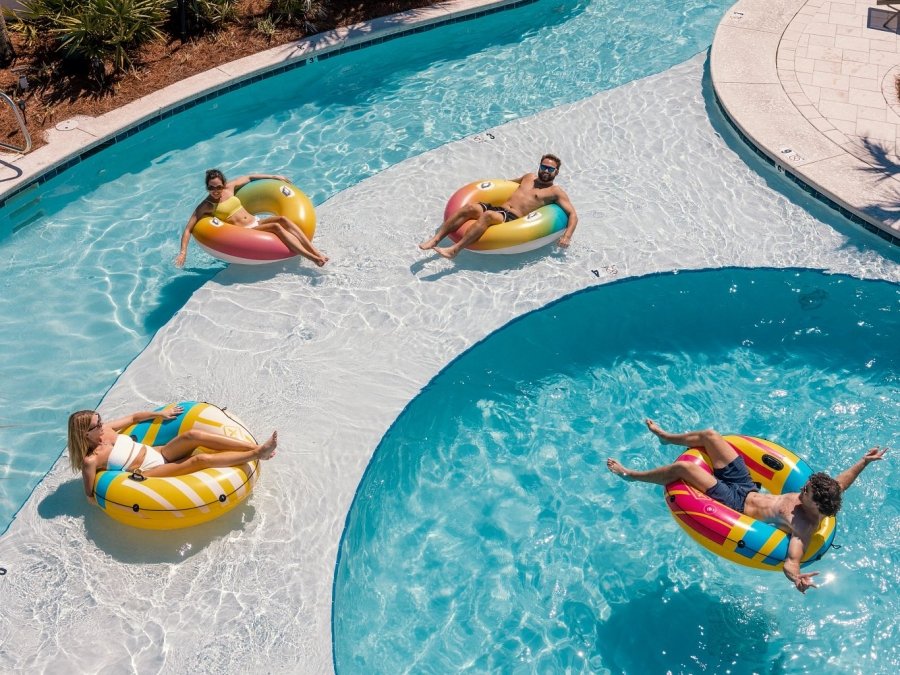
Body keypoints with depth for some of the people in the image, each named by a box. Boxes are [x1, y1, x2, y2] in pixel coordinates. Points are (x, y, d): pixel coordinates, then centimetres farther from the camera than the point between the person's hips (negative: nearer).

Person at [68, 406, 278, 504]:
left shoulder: (106, 430, 5)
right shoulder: (91, 460, -13)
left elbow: (133, 417, 19)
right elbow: (91, 496, -9)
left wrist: (160, 413, 19)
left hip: (159, 453, 6)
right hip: (151, 473, -6)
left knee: (193, 435, -22)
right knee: (200, 459, -28)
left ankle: (255, 447, -30)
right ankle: (256, 455, -30)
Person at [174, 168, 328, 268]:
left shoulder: (230, 188, 10)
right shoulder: (206, 206, -4)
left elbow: (250, 177, 22)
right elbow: (188, 229, -9)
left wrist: (274, 177, 21)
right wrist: (183, 252, -21)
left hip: (257, 222, 6)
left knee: (283, 219, -23)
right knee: (276, 227, -29)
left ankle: (315, 251, -34)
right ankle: (313, 258, -40)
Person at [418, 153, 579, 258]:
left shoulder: (556, 192, 8)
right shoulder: (529, 177, 26)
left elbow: (573, 214, -1)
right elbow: (509, 182, 45)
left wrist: (567, 236, -17)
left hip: (511, 218, -6)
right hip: (498, 208, 6)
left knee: (488, 215, -37)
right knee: (471, 208, -24)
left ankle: (454, 249, -43)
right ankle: (435, 239, -29)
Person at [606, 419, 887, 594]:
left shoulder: (804, 527, -28)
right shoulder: (816, 502, -9)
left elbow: (792, 560, -41)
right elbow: (839, 484, 9)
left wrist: (796, 577, -62)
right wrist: (865, 461, 4)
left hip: (735, 503, -8)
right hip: (746, 485, 8)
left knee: (682, 467, -19)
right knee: (708, 435, 9)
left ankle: (630, 474, 7)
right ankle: (668, 437, 41)